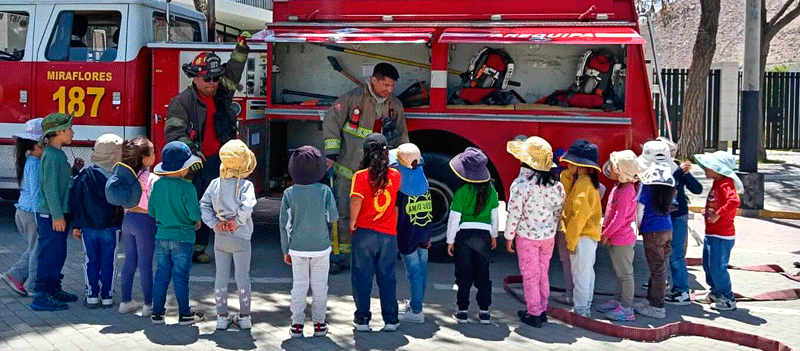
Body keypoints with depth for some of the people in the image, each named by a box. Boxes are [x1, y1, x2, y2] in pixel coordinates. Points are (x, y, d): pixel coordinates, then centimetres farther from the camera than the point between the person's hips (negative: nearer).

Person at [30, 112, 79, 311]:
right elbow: (50, 187, -20)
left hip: (59, 214, 10)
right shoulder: (50, 155, -16)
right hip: (51, 216, -10)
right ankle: (41, 297, 1)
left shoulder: (58, 154, 14)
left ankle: (54, 290, 29)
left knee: (58, 254, 17)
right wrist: (57, 216, -21)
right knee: (50, 255, -5)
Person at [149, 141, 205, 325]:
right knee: (180, 276, 4)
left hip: (161, 236, 4)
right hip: (183, 238, -4)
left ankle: (157, 312, 16)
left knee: (161, 274, 12)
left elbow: (151, 211, 5)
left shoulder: (157, 184, -1)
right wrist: (197, 221, 4)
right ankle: (185, 314, 14)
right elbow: (194, 214, -17)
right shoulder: (187, 188, -16)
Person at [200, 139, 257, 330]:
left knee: (221, 276, 11)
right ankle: (244, 316, 16)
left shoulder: (215, 183, 0)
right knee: (242, 276, 8)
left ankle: (222, 316, 16)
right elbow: (247, 206, -27)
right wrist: (237, 222, -13)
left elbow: (204, 205, -2)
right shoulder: (246, 185, -13)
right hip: (241, 238, -3)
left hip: (220, 238, 3)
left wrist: (214, 223, -5)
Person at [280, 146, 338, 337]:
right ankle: (319, 324, 16)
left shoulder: (289, 193, -7)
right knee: (319, 286, 10)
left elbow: (284, 224, -3)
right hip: (321, 247, -1)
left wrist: (286, 249, 5)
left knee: (299, 286, 10)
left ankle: (297, 325, 13)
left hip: (298, 248, 1)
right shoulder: (324, 191, -10)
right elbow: (333, 217, -6)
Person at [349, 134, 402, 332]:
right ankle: (391, 320, 12)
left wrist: (352, 221, -5)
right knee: (387, 278, 11)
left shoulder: (361, 176, -8)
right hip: (389, 234, 3)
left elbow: (356, 200, -18)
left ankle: (362, 319, 10)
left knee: (362, 277, 7)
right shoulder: (395, 176, 2)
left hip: (364, 233, -2)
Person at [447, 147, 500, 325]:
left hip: (464, 234, -3)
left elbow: (454, 218, -9)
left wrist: (450, 240, 1)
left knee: (463, 275, 7)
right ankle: (484, 311, 14)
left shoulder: (461, 192, -12)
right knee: (483, 274, 11)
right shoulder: (490, 190, -1)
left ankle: (463, 310, 11)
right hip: (484, 235, 3)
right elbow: (495, 215, 7)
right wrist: (494, 235, 20)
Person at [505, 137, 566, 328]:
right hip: (548, 236, 5)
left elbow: (514, 213, -16)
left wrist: (509, 237, -5)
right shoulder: (554, 183, -4)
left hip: (527, 236, -5)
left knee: (530, 276, 7)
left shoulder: (520, 184, -20)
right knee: (543, 273, 18)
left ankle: (534, 314, 12)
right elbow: (559, 209, 4)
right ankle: (542, 310, 26)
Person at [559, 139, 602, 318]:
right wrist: (568, 174, 4)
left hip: (583, 237, -10)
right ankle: (585, 307, 28)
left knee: (580, 273, -2)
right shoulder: (585, 182, 10)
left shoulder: (583, 185, -20)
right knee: (587, 272, 17)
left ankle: (580, 309, 6)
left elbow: (579, 216, -23)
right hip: (589, 236, 10)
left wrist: (571, 241, -19)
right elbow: (564, 194, 14)